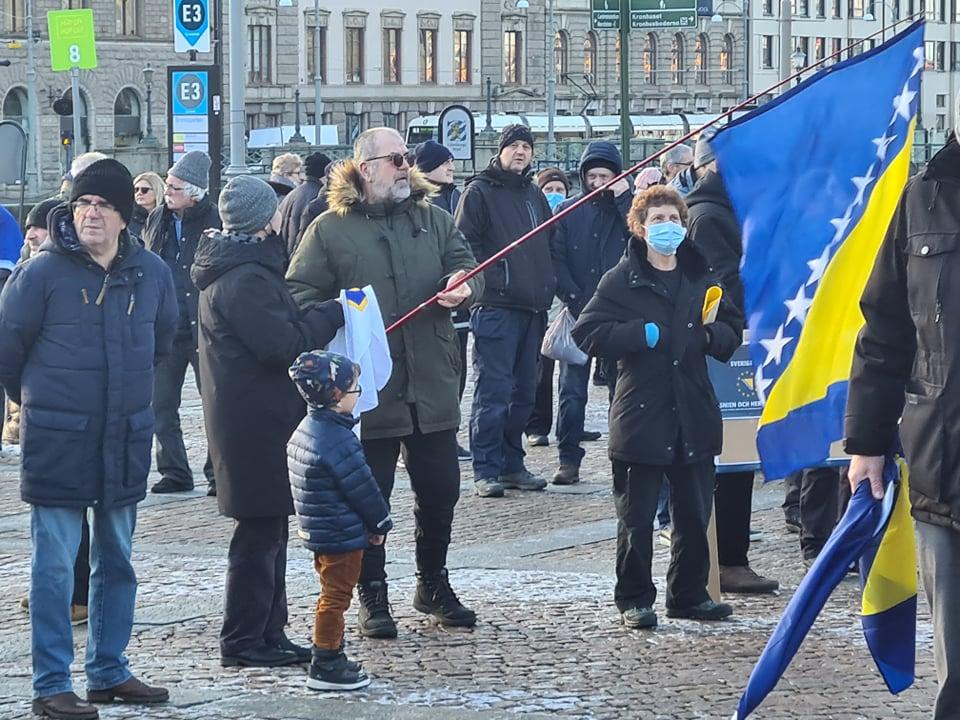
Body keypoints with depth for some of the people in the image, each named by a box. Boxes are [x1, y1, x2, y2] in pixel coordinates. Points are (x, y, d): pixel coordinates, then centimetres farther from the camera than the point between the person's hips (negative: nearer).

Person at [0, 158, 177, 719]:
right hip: (57, 442, -5)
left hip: (127, 440, 5)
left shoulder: (151, 273, 1)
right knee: (55, 567, -3)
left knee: (117, 561, 13)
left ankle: (109, 671, 24)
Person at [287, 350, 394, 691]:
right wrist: (380, 523, -4)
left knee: (332, 595, 19)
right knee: (336, 596, -2)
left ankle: (329, 658, 28)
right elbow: (362, 488, -19)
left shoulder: (305, 431, 7)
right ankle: (326, 666, 2)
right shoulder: (338, 440, -24)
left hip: (319, 532, 10)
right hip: (343, 534, -10)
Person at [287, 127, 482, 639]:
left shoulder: (432, 220, 11)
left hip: (432, 386, 4)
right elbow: (300, 296, -3)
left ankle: (433, 585, 29)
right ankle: (372, 595, 13)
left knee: (440, 489, 11)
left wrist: (463, 285, -15)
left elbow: (466, 265, 9)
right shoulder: (330, 230, -2)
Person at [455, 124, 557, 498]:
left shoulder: (534, 195, 19)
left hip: (532, 309, 7)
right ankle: (486, 470, -6)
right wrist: (490, 282, -16)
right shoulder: (480, 192, -2)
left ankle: (512, 464, 19)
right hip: (495, 308, -7)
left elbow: (549, 244, 28)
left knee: (524, 392, 11)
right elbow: (465, 244, -9)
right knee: (493, 391, -9)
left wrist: (547, 287, 16)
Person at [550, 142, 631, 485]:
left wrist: (624, 199, -12)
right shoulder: (568, 211, 8)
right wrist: (574, 299, -9)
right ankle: (569, 459, 3)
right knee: (572, 390, -2)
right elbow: (557, 260, 2)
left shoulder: (626, 207, 7)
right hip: (578, 312, 1)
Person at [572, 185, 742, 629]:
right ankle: (635, 600, 10)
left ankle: (689, 594, 21)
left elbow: (733, 327, 21)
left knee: (695, 514, 9)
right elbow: (587, 332, -6)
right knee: (636, 517, 0)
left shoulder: (701, 277, 12)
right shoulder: (622, 280, -1)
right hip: (641, 414, -4)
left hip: (693, 416, 4)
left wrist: (709, 335, -1)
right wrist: (642, 334, -15)